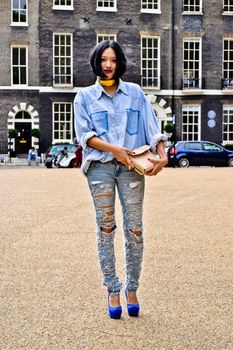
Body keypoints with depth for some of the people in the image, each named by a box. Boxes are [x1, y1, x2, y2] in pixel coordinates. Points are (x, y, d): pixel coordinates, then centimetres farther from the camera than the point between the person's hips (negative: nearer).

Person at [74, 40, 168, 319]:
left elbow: (151, 127, 7)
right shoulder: (85, 96, 9)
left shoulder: (135, 92, 13)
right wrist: (114, 149, -12)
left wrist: (162, 154, -9)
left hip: (131, 167, 1)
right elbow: (85, 135, 1)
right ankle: (113, 291, 9)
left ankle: (132, 288, 12)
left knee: (134, 229, -2)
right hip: (100, 167, -1)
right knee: (106, 228, 0)